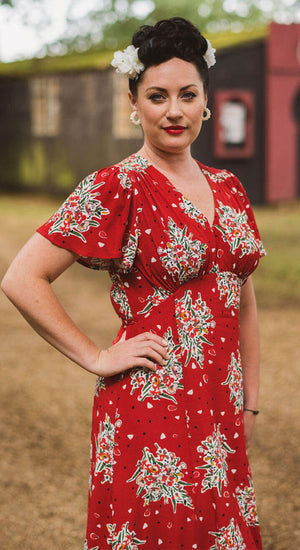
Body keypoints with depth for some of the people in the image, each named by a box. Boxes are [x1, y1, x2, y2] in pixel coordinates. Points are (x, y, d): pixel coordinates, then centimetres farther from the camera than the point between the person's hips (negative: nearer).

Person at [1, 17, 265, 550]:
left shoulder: (227, 188, 9)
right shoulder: (114, 189, -11)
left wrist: (250, 403, 14)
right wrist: (97, 358, -13)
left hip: (221, 416, 6)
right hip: (151, 413, -6)